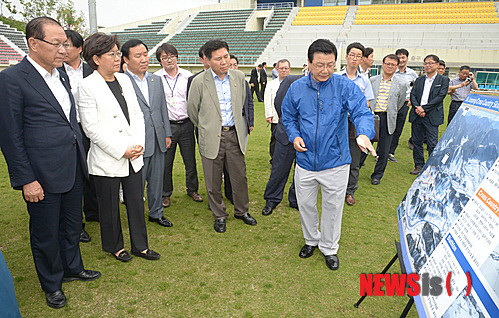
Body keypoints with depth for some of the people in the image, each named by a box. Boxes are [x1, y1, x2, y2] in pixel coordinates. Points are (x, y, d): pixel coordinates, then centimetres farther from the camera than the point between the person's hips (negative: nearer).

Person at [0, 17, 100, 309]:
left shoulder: (62, 76, 9)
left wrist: (81, 160, 14)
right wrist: (26, 180, -14)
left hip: (73, 171, 7)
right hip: (43, 175, -6)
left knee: (72, 225, 21)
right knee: (46, 233, 12)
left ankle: (72, 268, 43)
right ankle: (52, 283, 34)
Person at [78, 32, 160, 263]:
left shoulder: (124, 80, 8)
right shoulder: (87, 86, -10)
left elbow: (137, 114, 10)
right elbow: (91, 128, -14)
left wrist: (139, 144, -3)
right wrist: (122, 151, -15)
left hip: (134, 157, 5)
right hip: (107, 160, -5)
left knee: (136, 202, 13)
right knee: (109, 207, 12)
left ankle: (140, 246, 30)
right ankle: (115, 246, 34)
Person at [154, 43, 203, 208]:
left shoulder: (187, 75, 4)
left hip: (186, 124, 2)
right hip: (166, 125, -1)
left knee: (191, 161, 10)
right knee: (165, 163, 7)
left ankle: (192, 190, 31)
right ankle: (166, 194, 25)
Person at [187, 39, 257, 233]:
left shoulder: (239, 77, 4)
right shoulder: (199, 82, -7)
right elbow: (192, 110, 6)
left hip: (235, 135, 3)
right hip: (211, 138, -2)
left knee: (240, 176, 11)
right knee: (213, 181, 8)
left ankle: (242, 211, 33)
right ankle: (219, 215, 28)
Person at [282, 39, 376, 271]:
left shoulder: (345, 86, -10)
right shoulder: (297, 88, -1)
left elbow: (361, 113, -19)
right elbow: (288, 117, 11)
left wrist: (364, 134, -41)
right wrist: (295, 136, -8)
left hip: (335, 162, -2)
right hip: (305, 161, 3)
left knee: (332, 207, 13)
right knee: (305, 204, 18)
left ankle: (329, 248, 37)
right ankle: (311, 239, 45)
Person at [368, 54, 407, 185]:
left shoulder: (401, 84, 3)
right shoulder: (372, 80, 5)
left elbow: (400, 103, 14)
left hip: (387, 119, 0)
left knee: (383, 150, 5)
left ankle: (377, 175, 20)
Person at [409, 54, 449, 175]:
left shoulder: (443, 80, 4)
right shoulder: (419, 80, 15)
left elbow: (440, 97, -6)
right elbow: (412, 95, 7)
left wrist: (424, 108, -13)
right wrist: (417, 107, -12)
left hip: (432, 116, -4)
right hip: (417, 115, 4)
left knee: (432, 144, -5)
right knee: (416, 142, 8)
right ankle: (419, 165, 19)